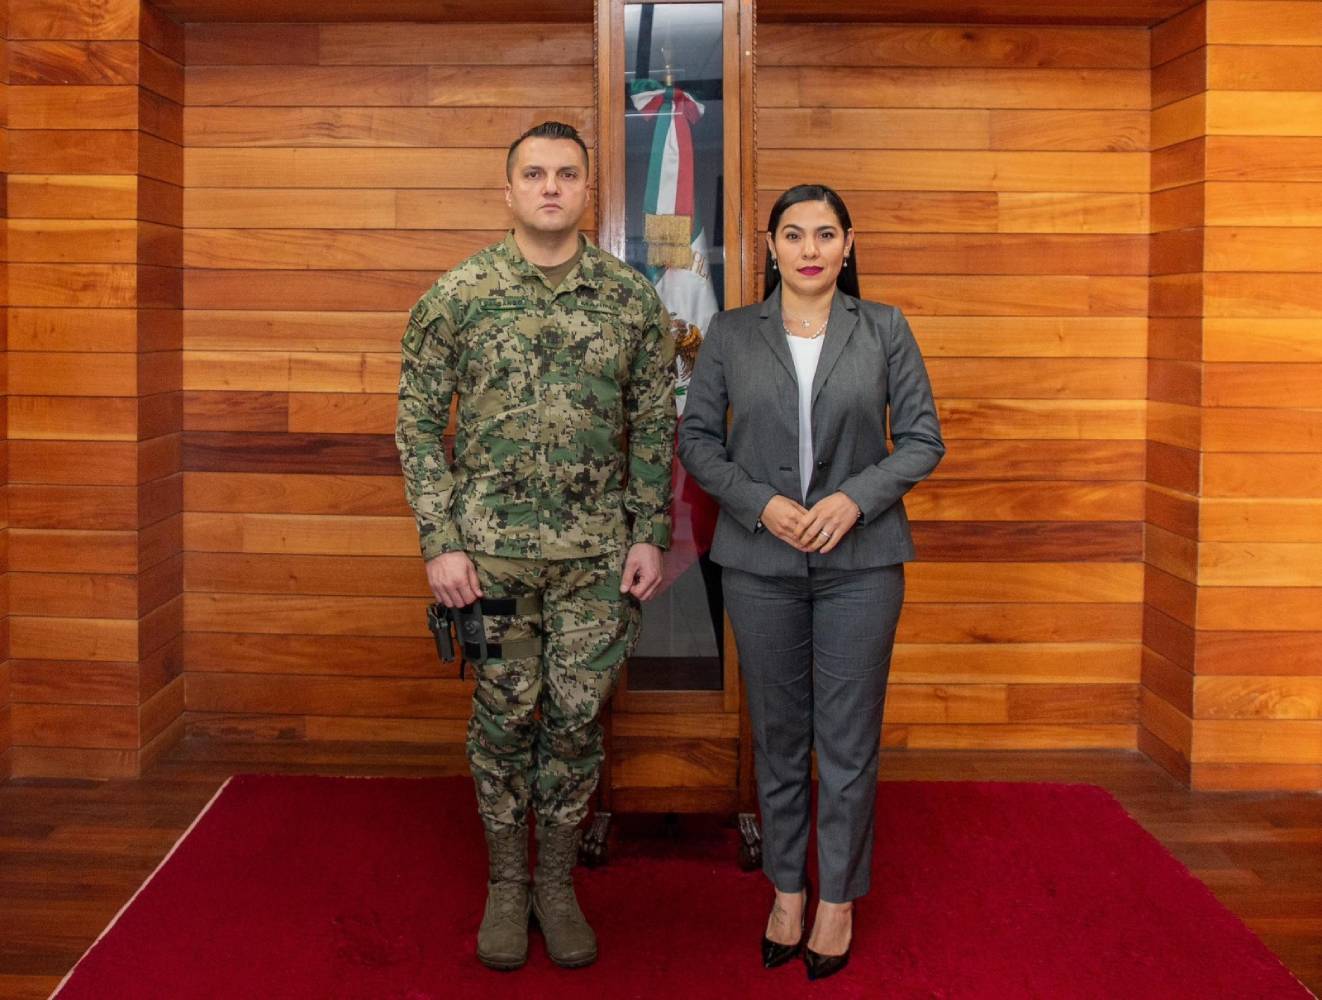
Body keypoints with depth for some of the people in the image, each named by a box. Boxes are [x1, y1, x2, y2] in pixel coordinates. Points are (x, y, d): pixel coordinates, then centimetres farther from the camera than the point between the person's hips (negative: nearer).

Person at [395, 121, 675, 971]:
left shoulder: (634, 298, 1)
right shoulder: (456, 296, -3)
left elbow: (654, 425, 5)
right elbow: (419, 422, -1)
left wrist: (650, 535, 0)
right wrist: (440, 543, -7)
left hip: (597, 552, 1)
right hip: (491, 547, -1)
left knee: (577, 719, 8)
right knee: (505, 717, 9)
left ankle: (558, 882, 26)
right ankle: (506, 883, 27)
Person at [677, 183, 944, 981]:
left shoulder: (884, 330, 2)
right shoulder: (731, 334, 3)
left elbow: (924, 438, 1)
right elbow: (698, 438, 3)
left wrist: (855, 498, -14)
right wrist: (761, 503, -12)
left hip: (859, 560, -1)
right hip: (761, 561, 1)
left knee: (849, 740, 5)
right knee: (778, 736, 10)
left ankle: (839, 899, 21)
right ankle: (787, 890, 26)